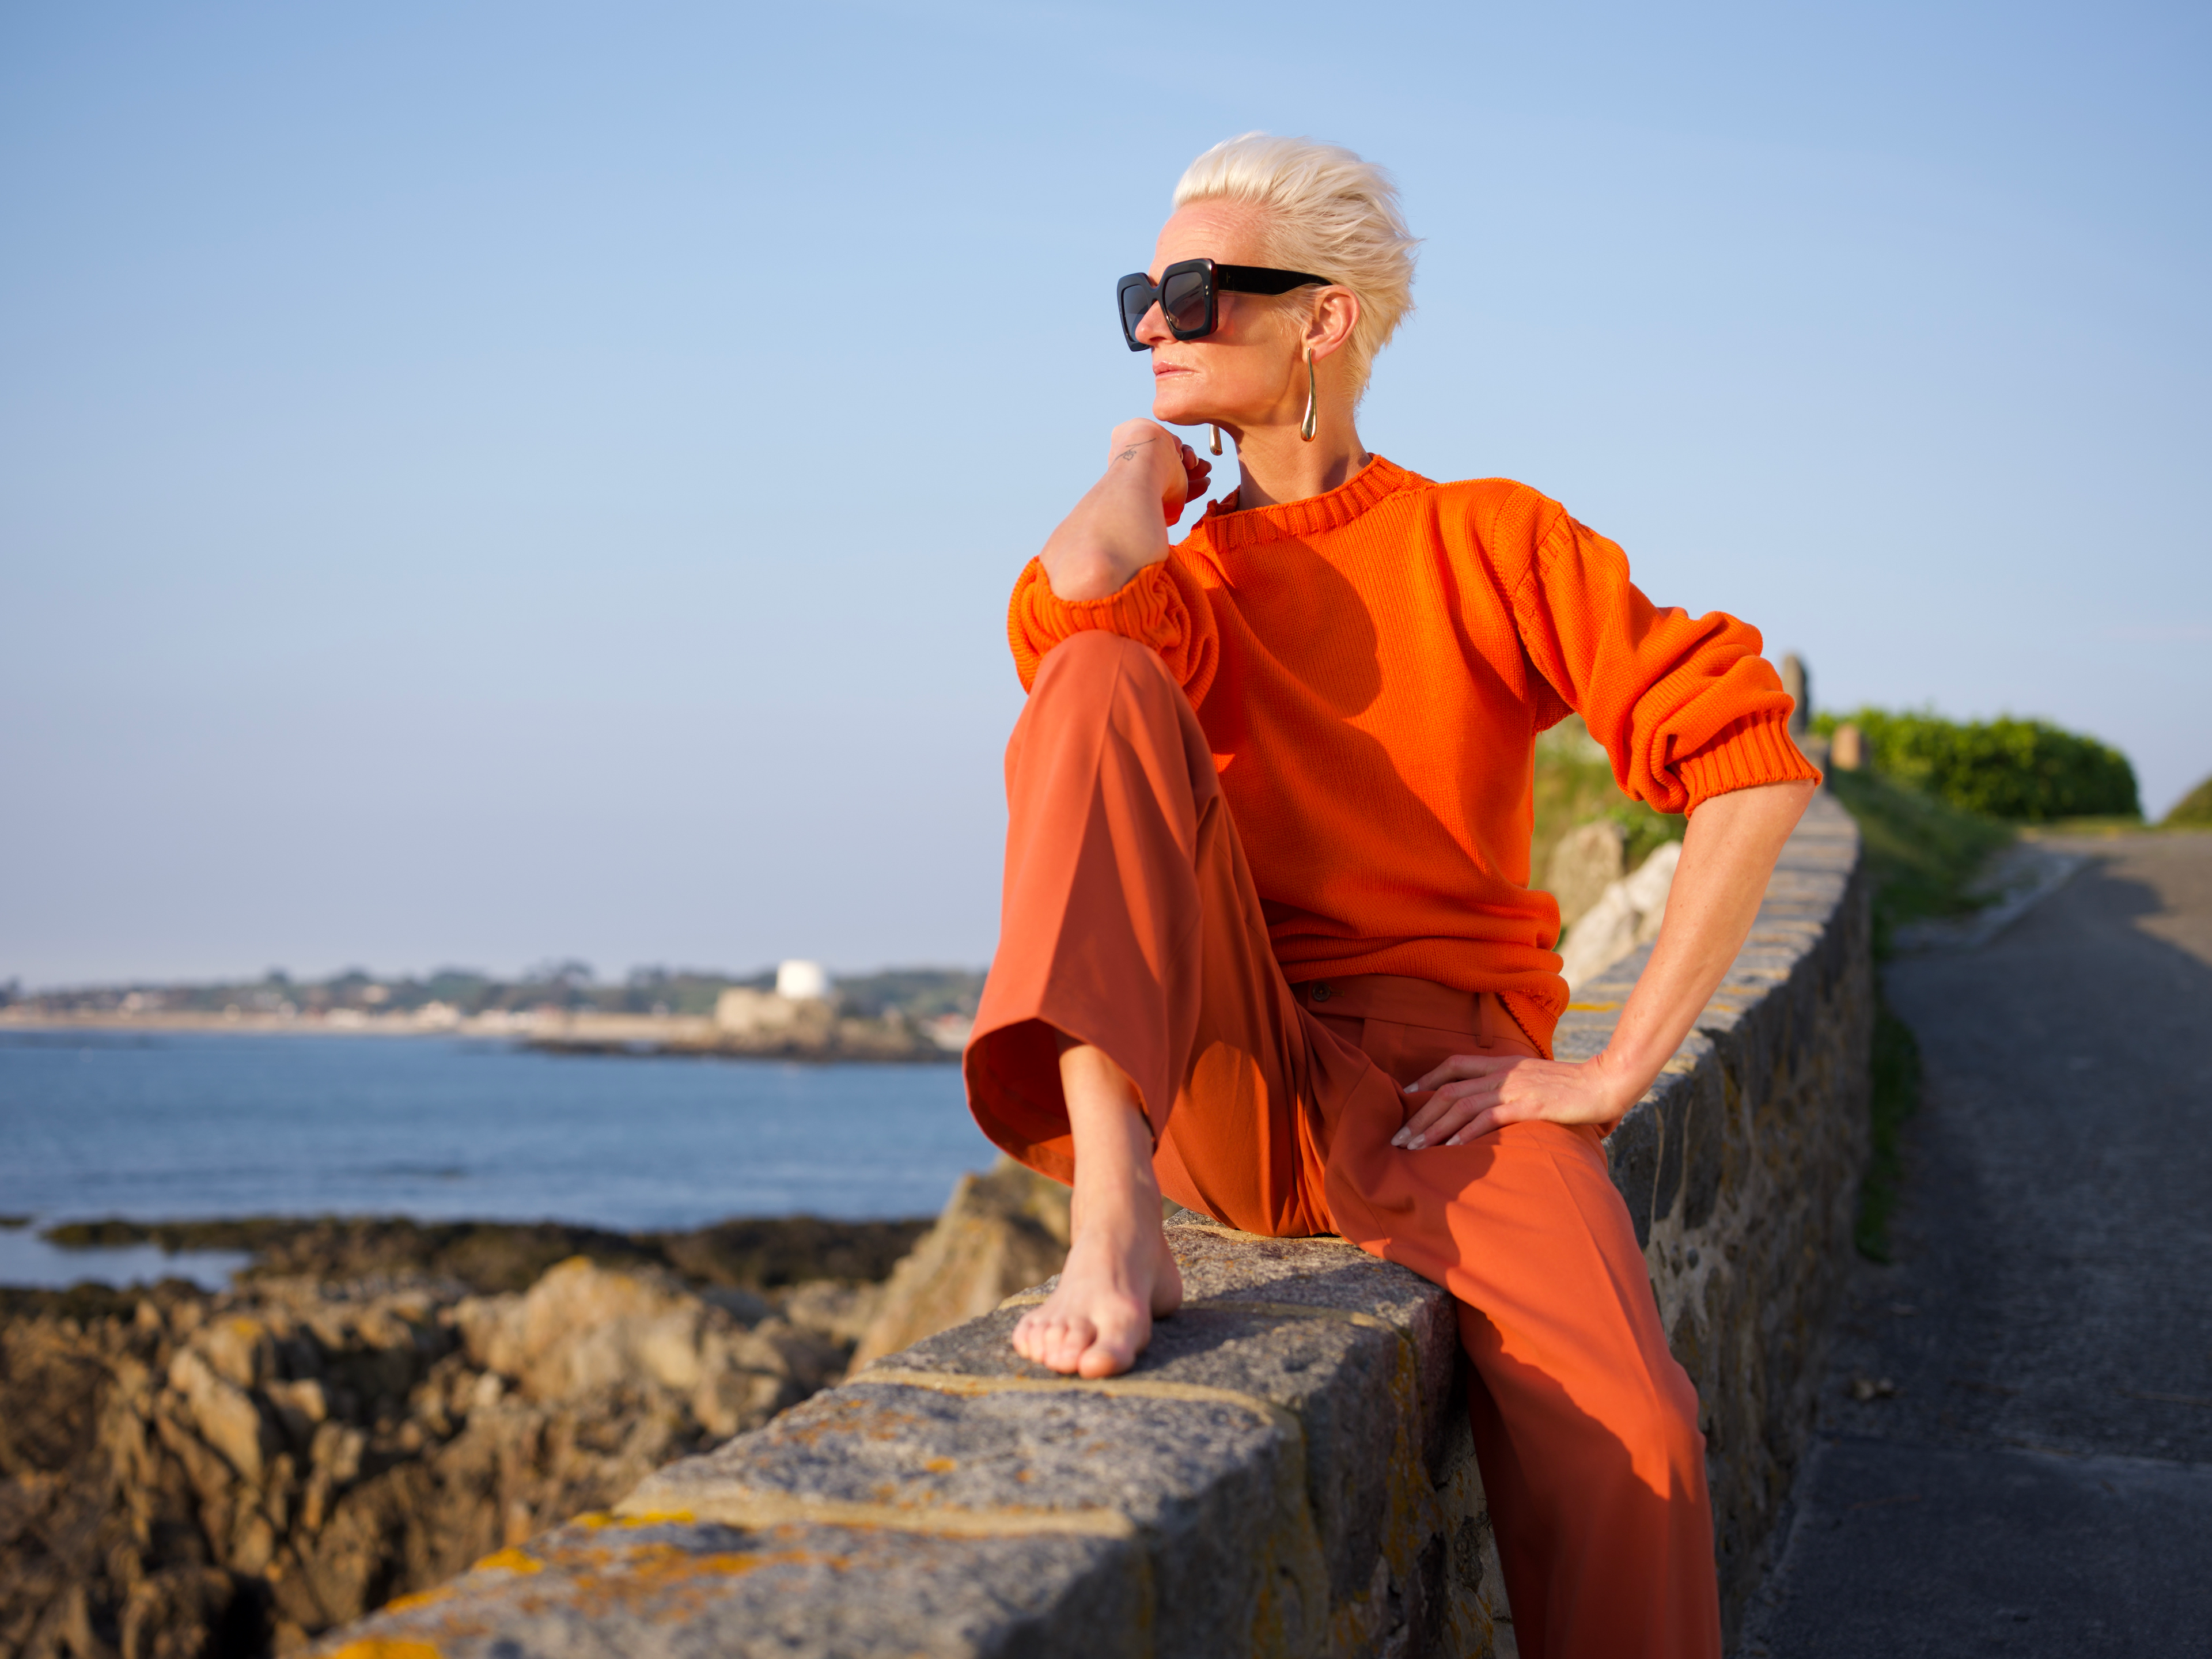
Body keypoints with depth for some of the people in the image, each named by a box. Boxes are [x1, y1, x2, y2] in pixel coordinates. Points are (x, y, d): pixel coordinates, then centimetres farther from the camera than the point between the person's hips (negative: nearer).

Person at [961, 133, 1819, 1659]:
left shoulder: (1484, 543, 5)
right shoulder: (1185, 581, 13)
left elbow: (1754, 756, -5)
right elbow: (1070, 606, -15)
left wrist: (1621, 1067, -9)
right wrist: (1143, 476, 8)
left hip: (1436, 1088, -2)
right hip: (1215, 1074, 2)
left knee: (1623, 1442, -32)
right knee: (1102, 684, -21)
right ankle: (1114, 1223, -35)